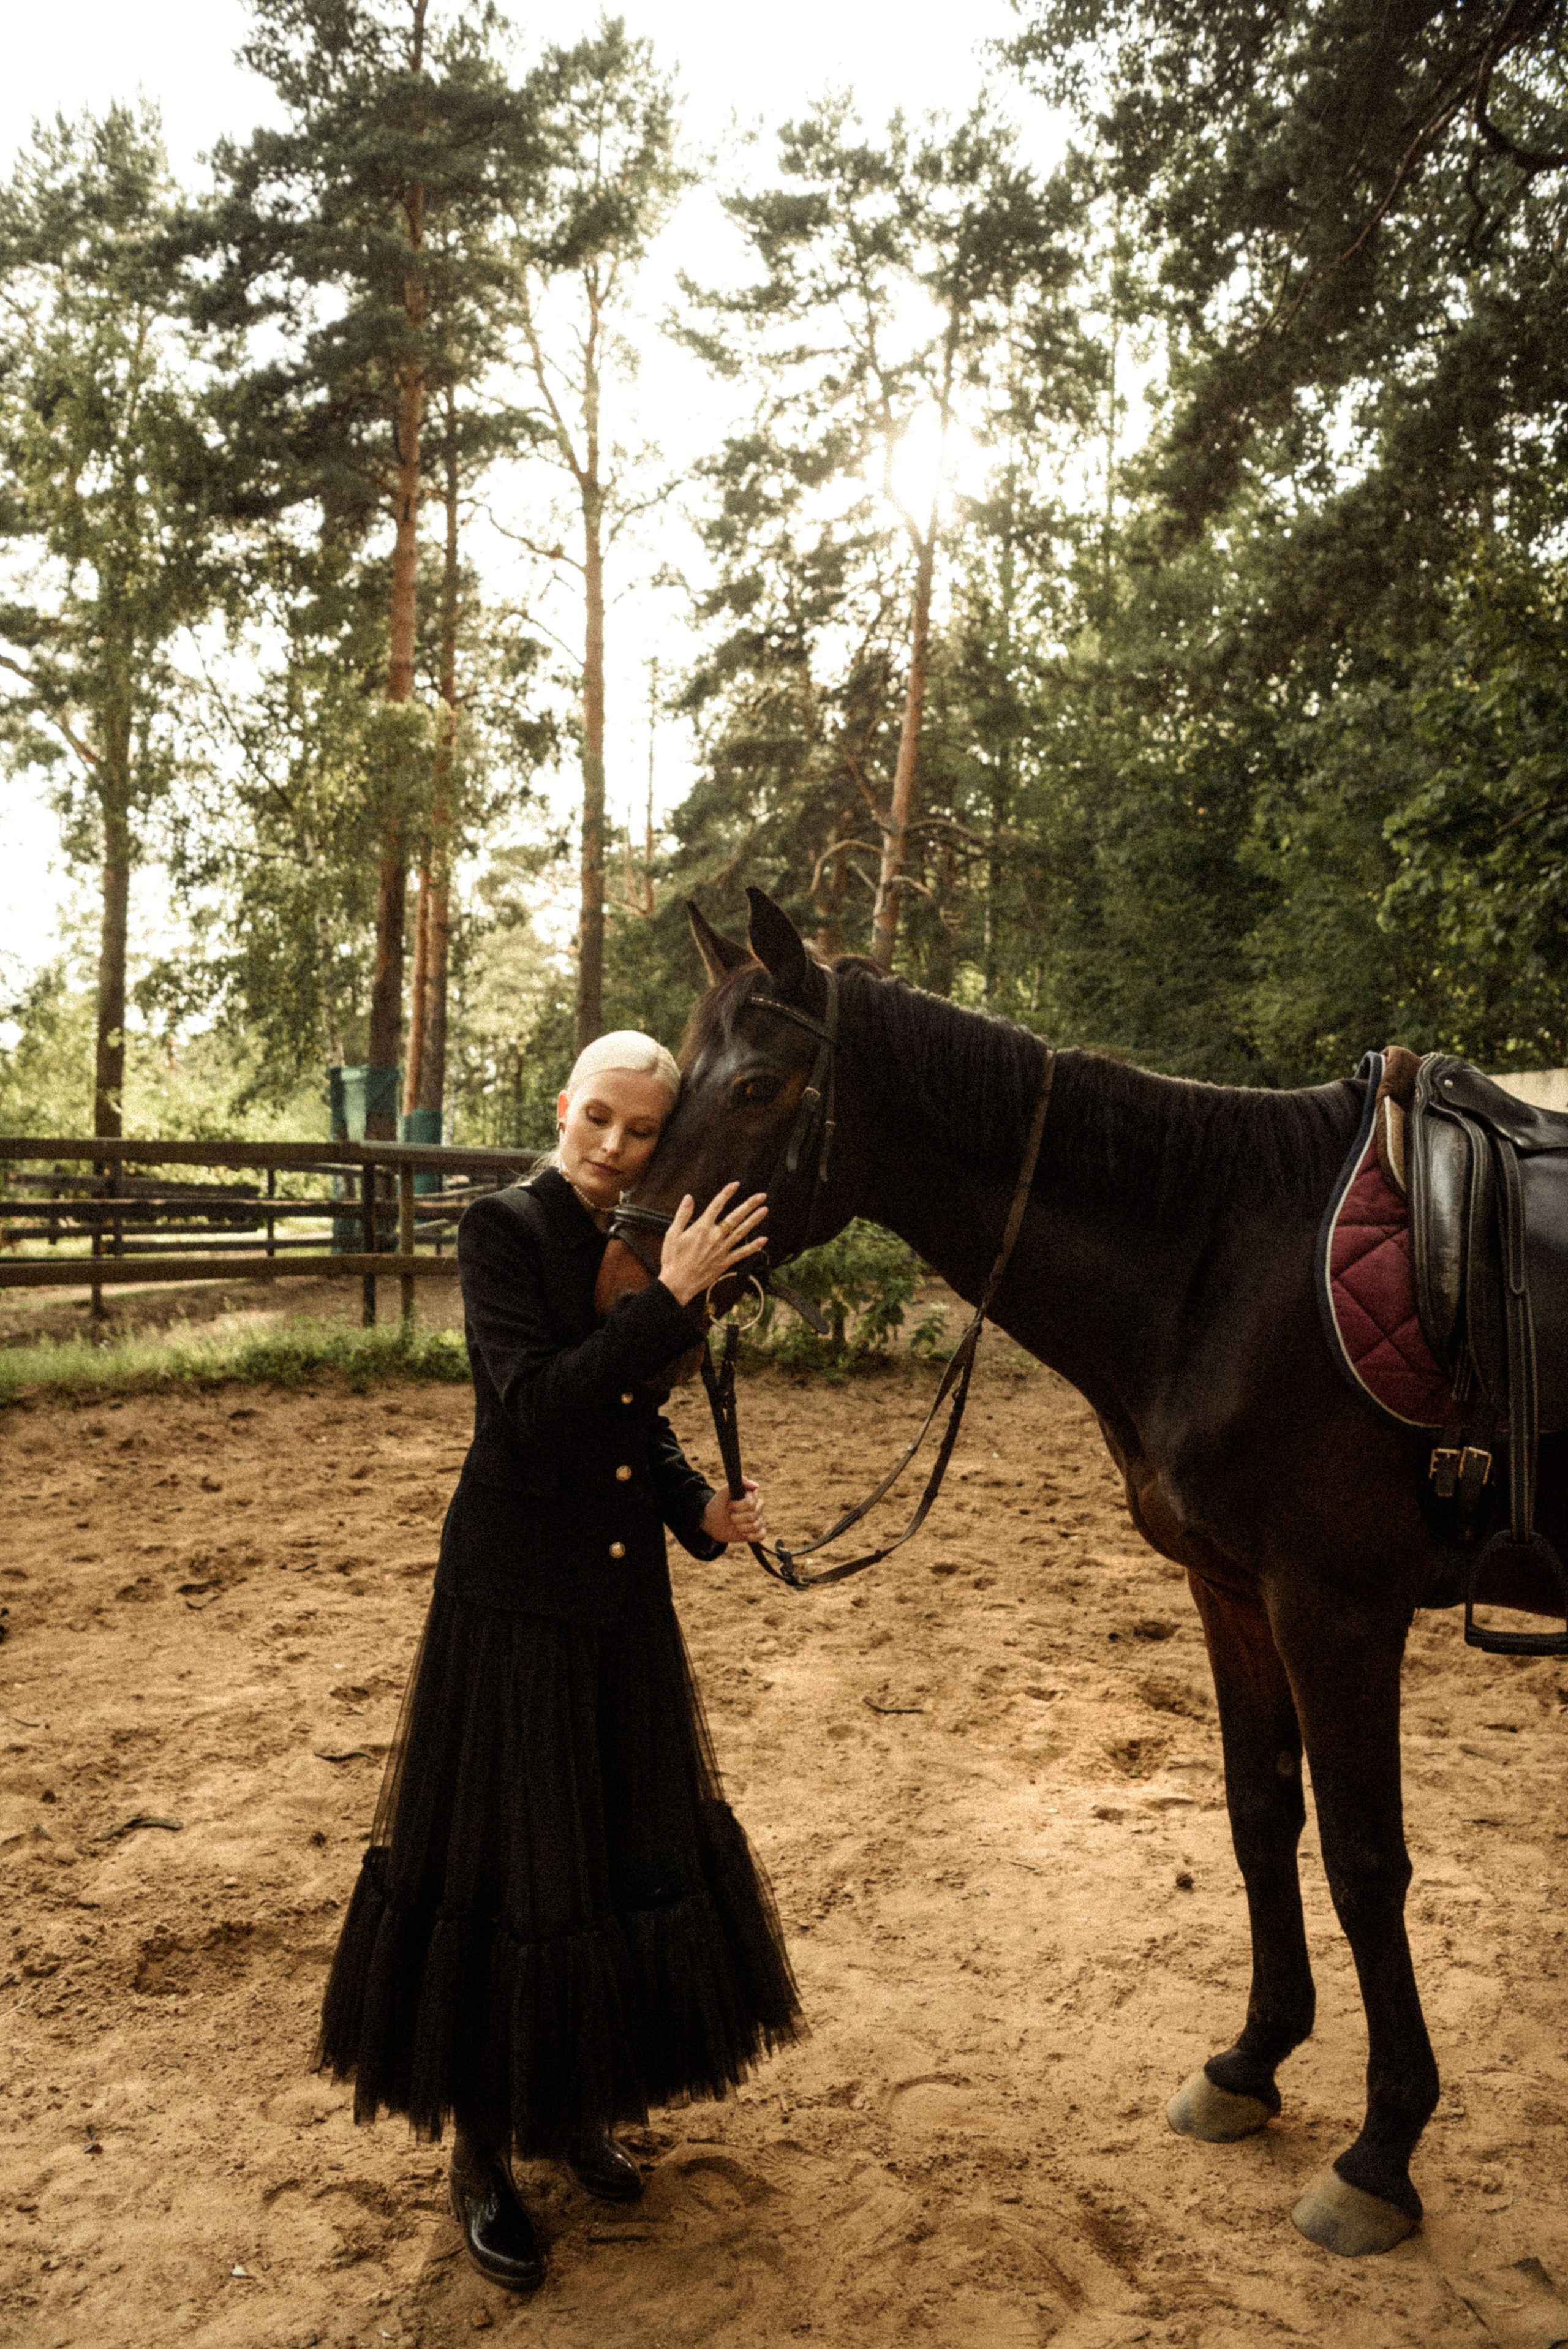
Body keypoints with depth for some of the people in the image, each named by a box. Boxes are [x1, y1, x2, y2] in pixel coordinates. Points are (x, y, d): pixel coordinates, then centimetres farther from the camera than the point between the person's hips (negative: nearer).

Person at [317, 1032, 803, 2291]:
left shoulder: (653, 1244, 4)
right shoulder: (505, 1229, -14)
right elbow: (536, 1407, -26)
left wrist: (700, 1507, -2)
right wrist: (671, 1299, -29)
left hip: (624, 1597, 7)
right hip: (516, 1596, -6)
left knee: (627, 1845, 17)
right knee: (505, 1860, 6)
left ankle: (574, 2104, 39)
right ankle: (480, 2153, 26)